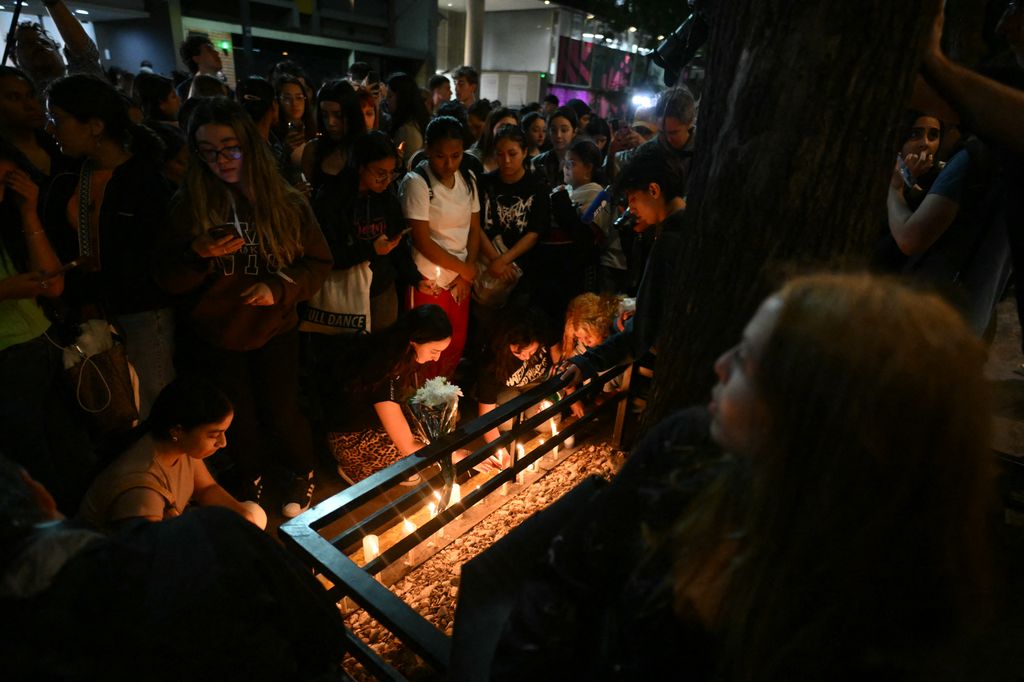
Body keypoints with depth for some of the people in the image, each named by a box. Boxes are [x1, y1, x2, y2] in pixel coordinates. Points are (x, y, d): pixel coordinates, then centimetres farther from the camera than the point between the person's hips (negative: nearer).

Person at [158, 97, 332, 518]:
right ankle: (250, 477, 44)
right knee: (238, 419, 14)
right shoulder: (189, 204, -8)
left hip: (275, 331, -1)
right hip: (213, 337, 1)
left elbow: (319, 262, -2)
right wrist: (198, 255, -25)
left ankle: (303, 472, 34)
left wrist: (280, 288, -18)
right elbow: (171, 281, -5)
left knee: (280, 413, 3)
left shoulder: (287, 202, -8)